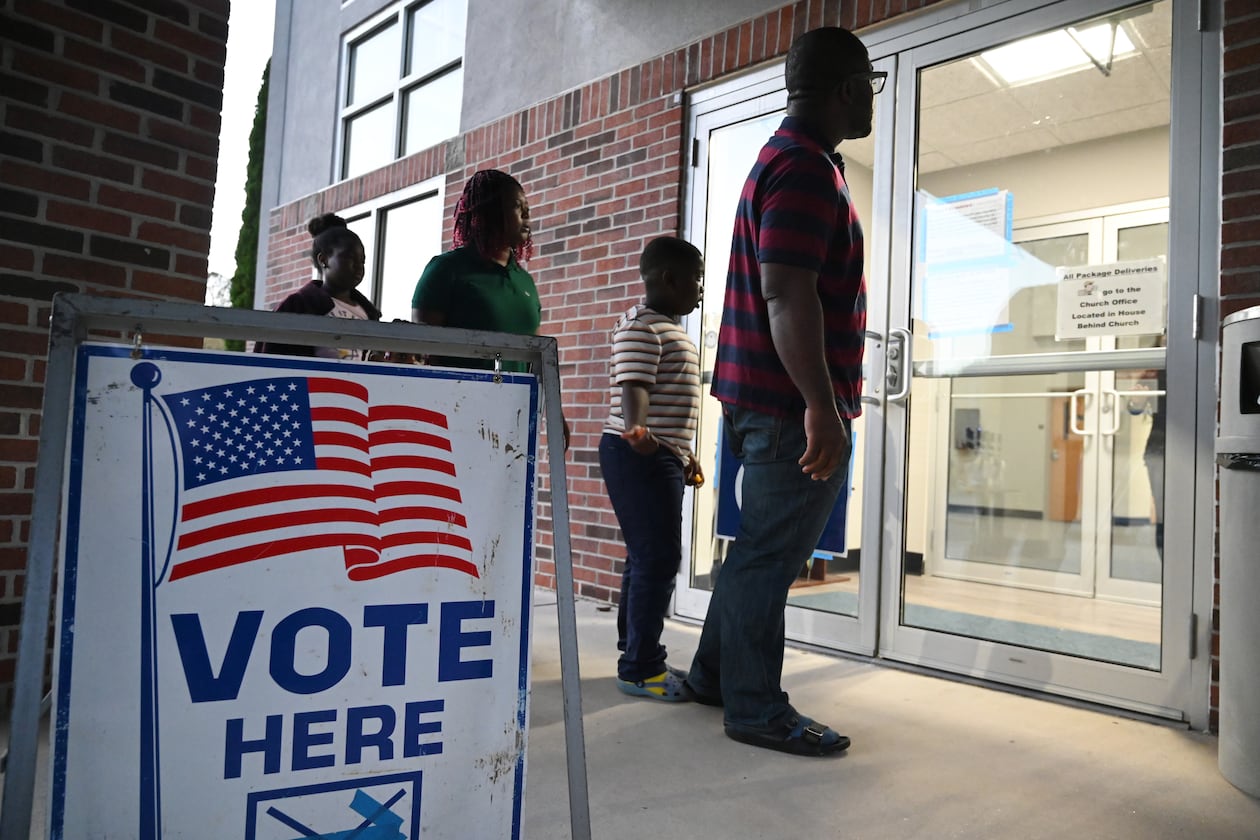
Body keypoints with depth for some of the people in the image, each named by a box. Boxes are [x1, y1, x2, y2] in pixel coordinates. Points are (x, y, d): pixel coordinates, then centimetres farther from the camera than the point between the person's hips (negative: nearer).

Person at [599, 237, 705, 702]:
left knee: (648, 558, 13)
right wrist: (635, 428, -45)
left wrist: (684, 453, 30)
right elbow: (634, 387, -25)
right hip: (638, 456, -10)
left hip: (663, 457, 10)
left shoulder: (671, 329, 20)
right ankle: (640, 667, 0)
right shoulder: (641, 327, -12)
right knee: (658, 559, -9)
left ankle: (636, 657, 23)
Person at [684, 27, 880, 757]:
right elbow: (788, 295, -24)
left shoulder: (793, 157, 21)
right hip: (795, 404, -11)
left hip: (773, 399, 11)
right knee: (773, 555, -2)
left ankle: (715, 675, 30)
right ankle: (758, 711, 12)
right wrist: (822, 408, -26)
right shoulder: (807, 168, -13)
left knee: (763, 547, 18)